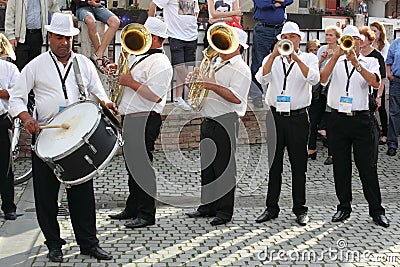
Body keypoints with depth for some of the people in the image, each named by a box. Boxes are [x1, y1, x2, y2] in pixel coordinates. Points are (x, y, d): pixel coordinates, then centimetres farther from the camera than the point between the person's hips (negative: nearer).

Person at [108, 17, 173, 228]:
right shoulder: (142, 58, 19)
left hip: (145, 120, -10)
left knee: (142, 166, -6)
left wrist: (131, 82, -18)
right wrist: (121, 73, 13)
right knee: (132, 164, 16)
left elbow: (155, 96, -23)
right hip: (131, 117, 10)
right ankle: (132, 209, 26)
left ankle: (146, 215, 1)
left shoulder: (160, 63, -13)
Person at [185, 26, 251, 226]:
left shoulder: (240, 68, -8)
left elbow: (236, 97, -21)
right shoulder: (216, 64, 18)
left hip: (225, 122, -8)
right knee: (206, 166, 13)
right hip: (208, 120, 8)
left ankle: (225, 211, 5)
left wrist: (212, 86, -21)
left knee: (224, 167, -3)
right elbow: (204, 88, 25)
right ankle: (208, 206, 23)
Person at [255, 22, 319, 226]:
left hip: (298, 117, -1)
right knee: (273, 164, 5)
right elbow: (261, 79, -10)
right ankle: (271, 208, 14)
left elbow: (314, 78, -15)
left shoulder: (308, 58, 6)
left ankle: (300, 209, 14)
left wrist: (296, 58, -22)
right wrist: (274, 55, -18)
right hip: (275, 116, 1)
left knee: (298, 165, 4)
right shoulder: (272, 59, 9)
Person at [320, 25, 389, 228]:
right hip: (338, 119, 1)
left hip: (362, 119, -1)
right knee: (340, 166, 8)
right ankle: (344, 207, 20)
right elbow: (323, 79, -11)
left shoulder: (370, 62, 7)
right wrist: (337, 55, -19)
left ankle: (376, 210, 10)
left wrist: (356, 64, -22)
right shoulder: (335, 62, 8)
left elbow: (375, 83, -13)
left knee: (367, 166, 2)